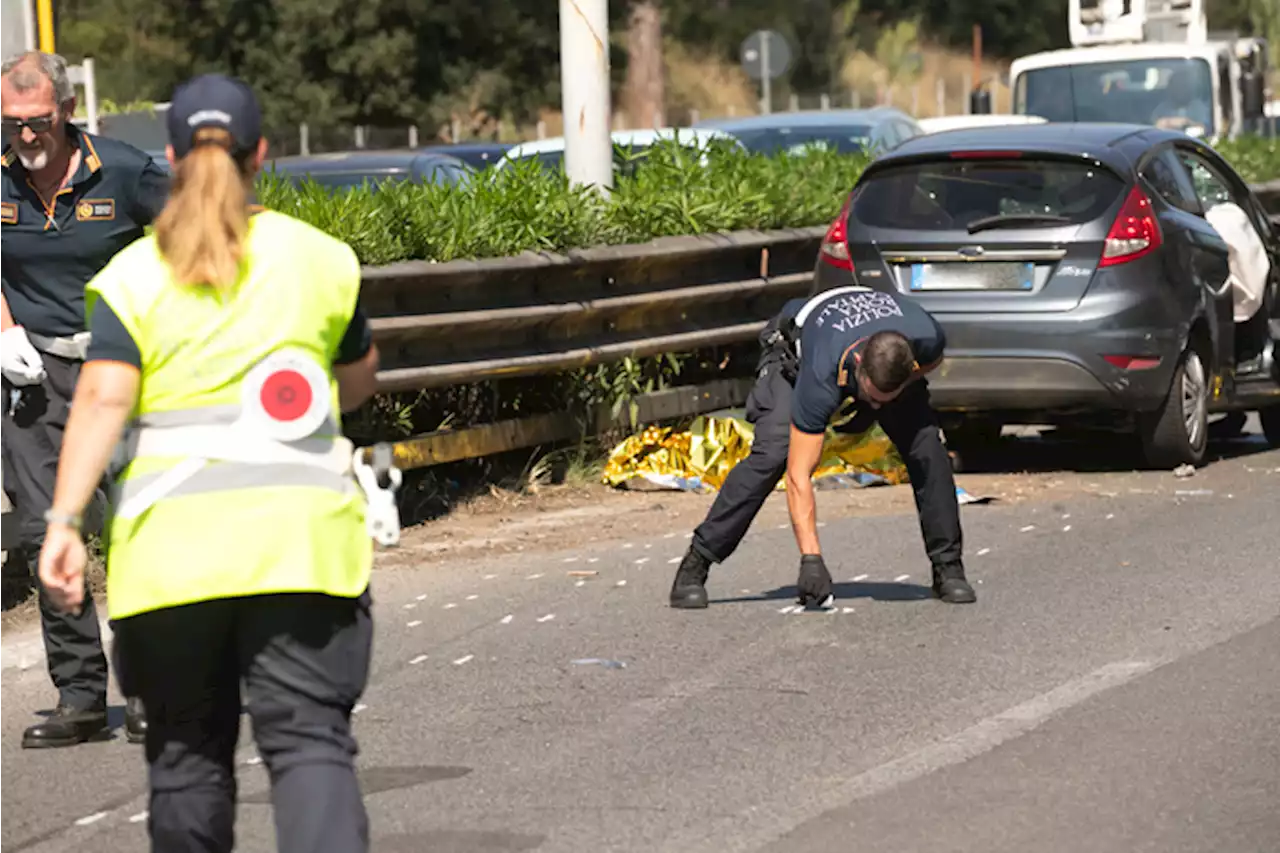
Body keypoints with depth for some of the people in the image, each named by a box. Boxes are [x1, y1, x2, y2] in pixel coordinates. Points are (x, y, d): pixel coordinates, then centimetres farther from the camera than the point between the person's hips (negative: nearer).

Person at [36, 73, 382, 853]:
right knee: (310, 740, -3)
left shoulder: (132, 275, 2)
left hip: (170, 541, 0)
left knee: (186, 752, 12)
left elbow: (102, 398, -10)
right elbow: (361, 376, 19)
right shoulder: (321, 258, 6)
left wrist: (65, 520, -12)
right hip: (299, 537, 0)